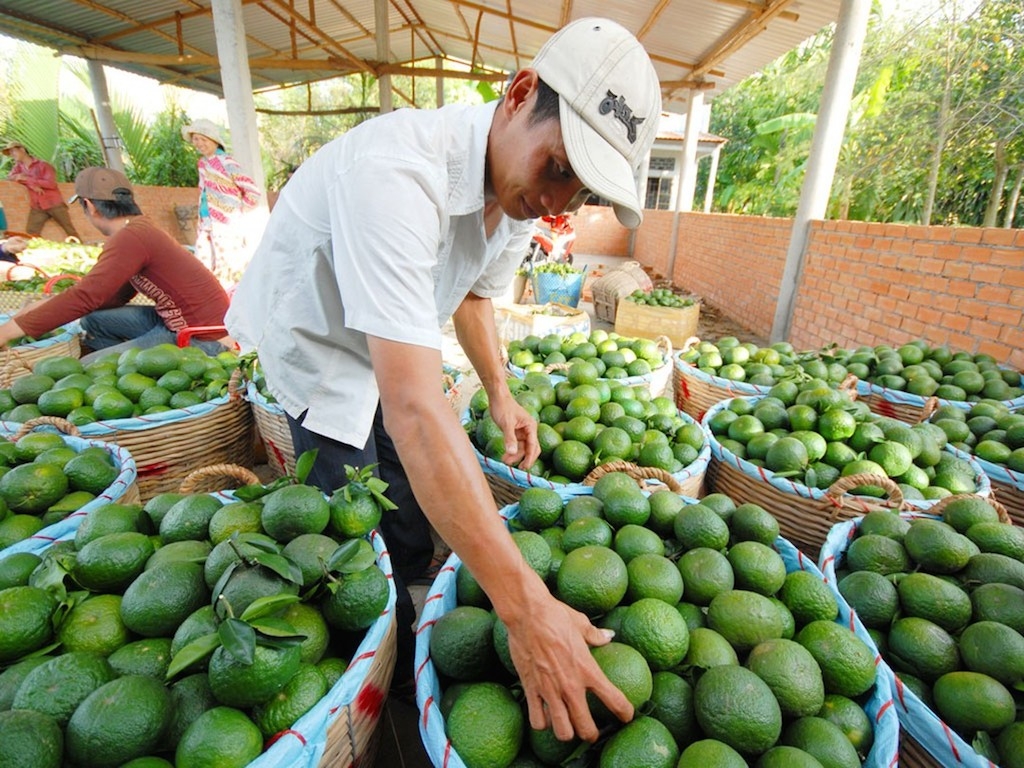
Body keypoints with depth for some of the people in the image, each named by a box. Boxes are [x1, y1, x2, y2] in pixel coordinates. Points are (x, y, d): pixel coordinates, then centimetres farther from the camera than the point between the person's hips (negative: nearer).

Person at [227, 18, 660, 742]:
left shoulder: (521, 189, -10)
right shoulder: (398, 171, -38)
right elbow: (414, 407, -47)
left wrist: (501, 395, 0)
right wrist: (526, 607, -45)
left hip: (392, 349, 7)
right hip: (317, 349, -6)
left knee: (414, 530, 11)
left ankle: (405, 661, 38)